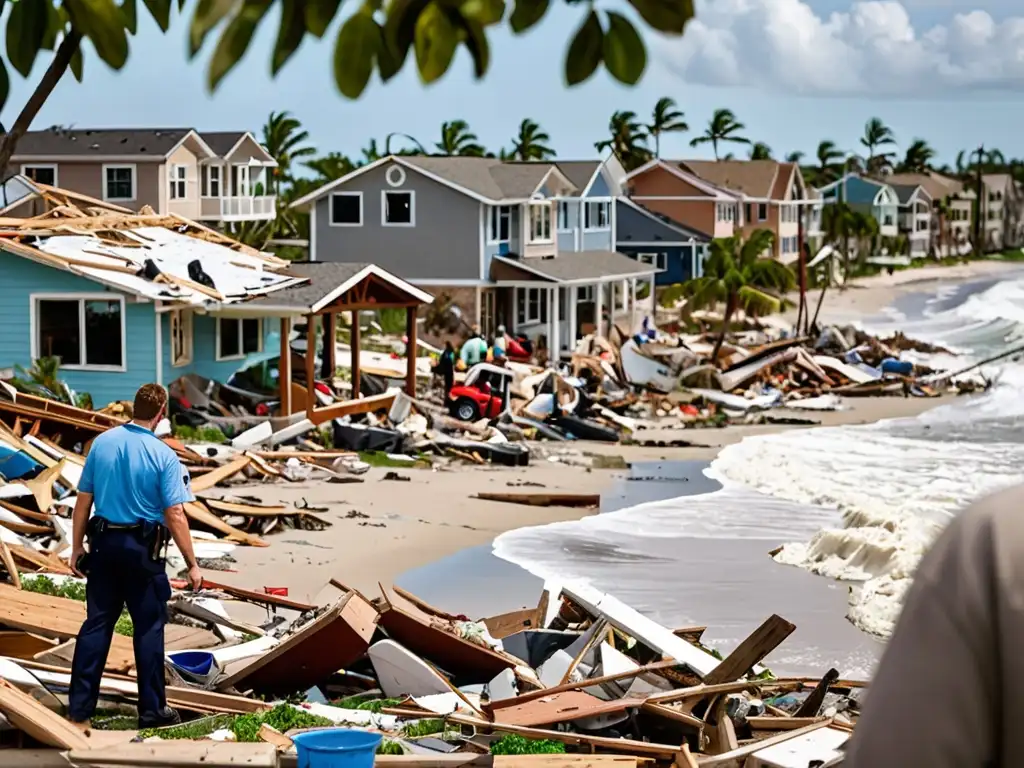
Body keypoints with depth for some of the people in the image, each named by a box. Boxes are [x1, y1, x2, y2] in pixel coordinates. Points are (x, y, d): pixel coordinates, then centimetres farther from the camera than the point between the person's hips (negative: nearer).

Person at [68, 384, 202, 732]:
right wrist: (192, 564, -8)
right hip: (142, 548, -4)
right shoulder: (163, 456, -12)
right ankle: (152, 709, 12)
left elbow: (83, 501, 4)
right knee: (148, 629, 6)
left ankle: (79, 709, 8)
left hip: (103, 544, 4)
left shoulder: (101, 443, 0)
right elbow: (174, 515, -14)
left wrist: (77, 547, 13)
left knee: (96, 625, 8)